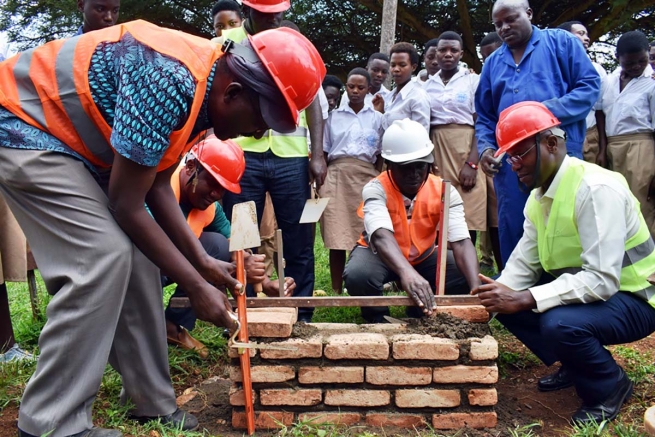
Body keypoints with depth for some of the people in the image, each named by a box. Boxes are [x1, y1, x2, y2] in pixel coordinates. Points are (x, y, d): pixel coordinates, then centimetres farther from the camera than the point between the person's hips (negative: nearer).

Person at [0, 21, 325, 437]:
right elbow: (126, 204, -27)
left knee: (135, 254, 1)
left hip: (71, 136, 9)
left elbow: (156, 184, 2)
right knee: (103, 256, -20)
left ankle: (151, 402, 12)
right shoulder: (170, 80, -32)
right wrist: (196, 286, -19)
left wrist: (203, 261, -4)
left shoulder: (205, 89, -3)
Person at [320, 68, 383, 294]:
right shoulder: (334, 116, 13)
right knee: (336, 236, -6)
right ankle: (337, 291, 2)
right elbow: (324, 152, 12)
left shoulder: (377, 117, 14)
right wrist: (320, 182, 2)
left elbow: (380, 155, 13)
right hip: (337, 175, 0)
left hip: (366, 177, 0)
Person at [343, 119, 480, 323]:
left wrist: (476, 288, -48)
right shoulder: (376, 189, -28)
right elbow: (381, 235, -47)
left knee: (465, 278, -21)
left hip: (424, 256, 3)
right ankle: (378, 320, -1)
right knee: (357, 275, -35)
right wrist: (406, 273, -68)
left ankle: (419, 316, 8)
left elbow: (461, 242, -30)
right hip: (379, 254, -3)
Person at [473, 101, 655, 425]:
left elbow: (601, 280, -33)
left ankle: (609, 386, -2)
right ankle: (575, 367, 14)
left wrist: (523, 299, -36)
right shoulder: (539, 193, 1)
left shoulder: (597, 189, -27)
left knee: (559, 323, -35)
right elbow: (524, 262, -1)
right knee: (505, 302, -2)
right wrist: (494, 296, -19)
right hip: (577, 288, 9)